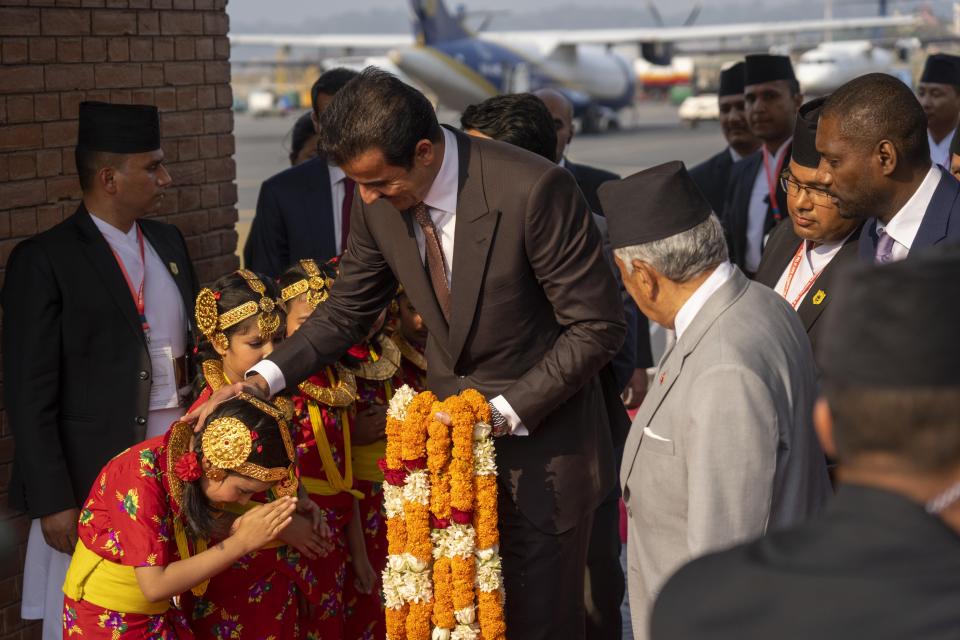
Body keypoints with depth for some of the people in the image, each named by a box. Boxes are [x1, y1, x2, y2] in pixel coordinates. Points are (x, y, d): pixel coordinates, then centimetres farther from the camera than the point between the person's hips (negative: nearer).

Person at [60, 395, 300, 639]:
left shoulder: (197, 467, -7)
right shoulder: (142, 477, -28)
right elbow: (155, 585, -29)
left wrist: (235, 532, -22)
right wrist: (241, 542, -30)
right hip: (106, 618, -6)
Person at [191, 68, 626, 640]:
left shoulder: (534, 189, -25)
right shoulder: (379, 199, -7)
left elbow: (598, 327, -18)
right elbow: (348, 311, 7)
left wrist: (504, 413, -20)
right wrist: (262, 379, -7)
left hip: (541, 437, -5)